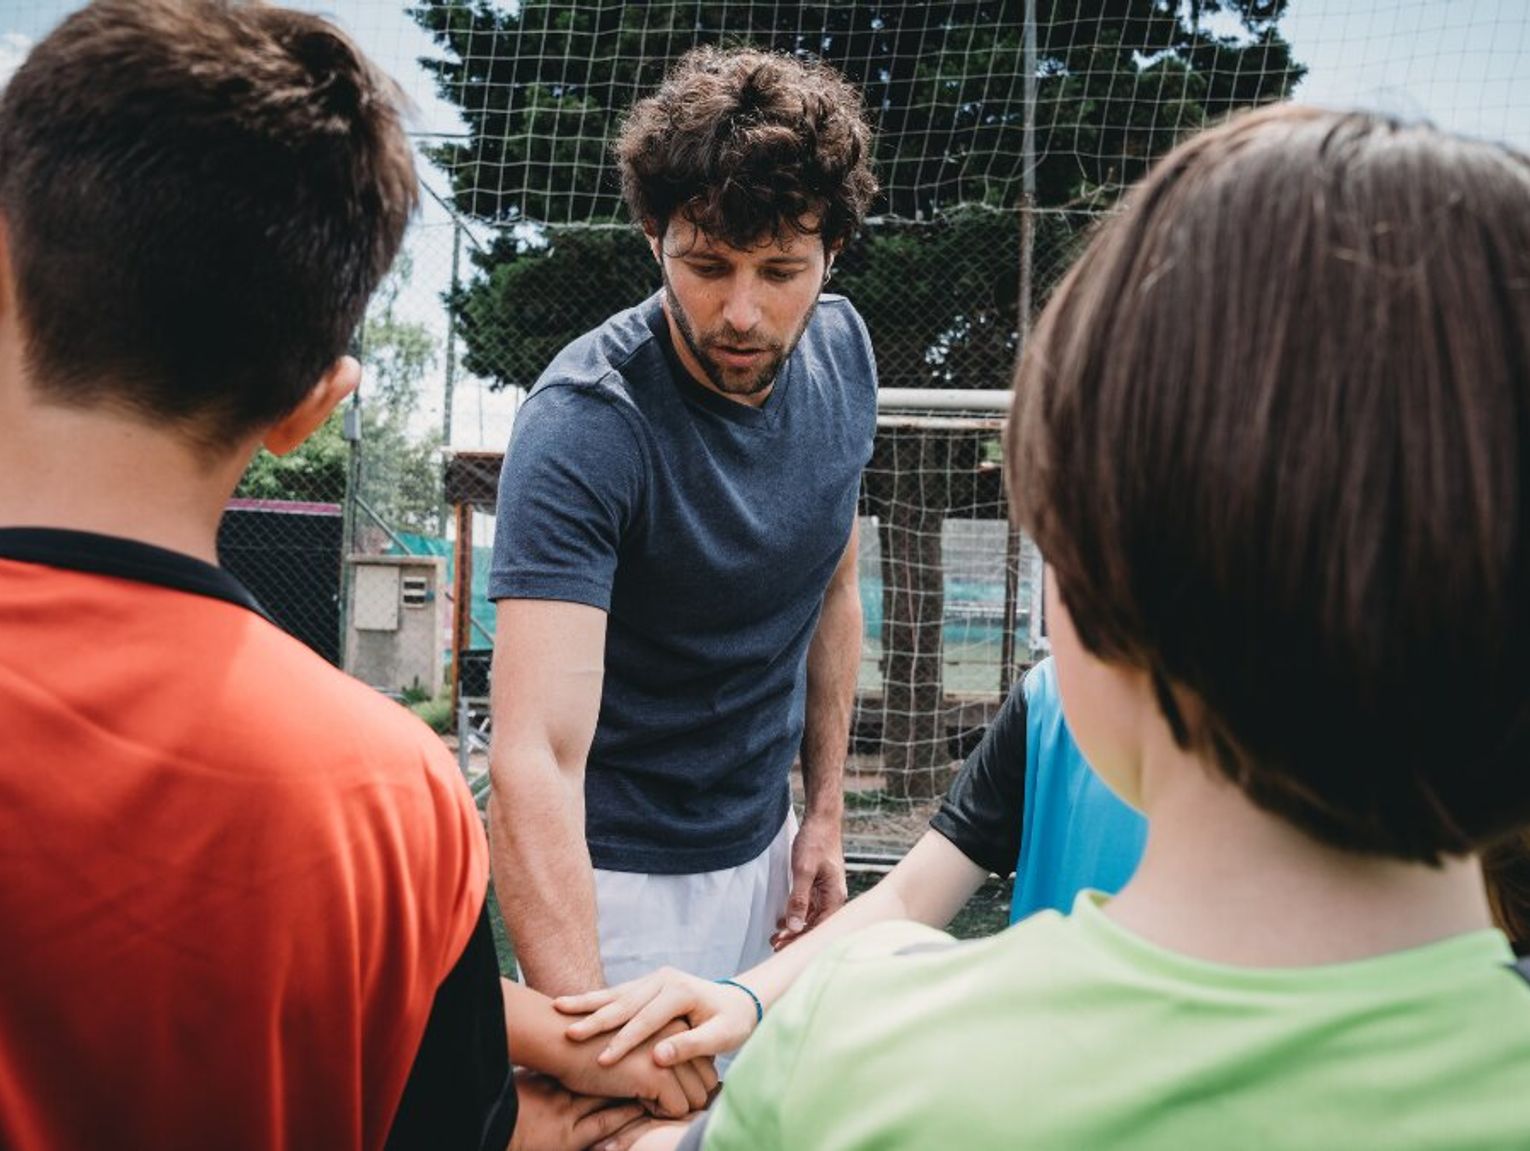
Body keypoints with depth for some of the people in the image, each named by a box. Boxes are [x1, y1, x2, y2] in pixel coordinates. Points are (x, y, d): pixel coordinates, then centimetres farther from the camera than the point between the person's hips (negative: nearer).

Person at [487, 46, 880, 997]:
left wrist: (825, 812, 6)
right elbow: (535, 759, -34)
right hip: (621, 881, -6)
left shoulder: (842, 352, -7)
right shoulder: (585, 422, -27)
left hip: (764, 850, 6)